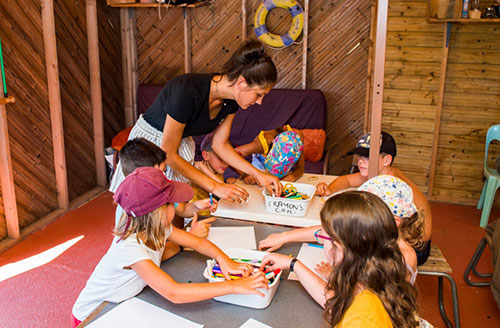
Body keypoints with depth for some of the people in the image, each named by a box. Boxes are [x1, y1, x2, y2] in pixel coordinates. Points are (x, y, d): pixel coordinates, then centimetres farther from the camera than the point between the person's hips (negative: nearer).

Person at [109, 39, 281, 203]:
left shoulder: (230, 101, -13)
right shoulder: (187, 91, -35)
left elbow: (220, 145, 1)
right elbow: (169, 154, -27)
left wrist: (257, 174, -8)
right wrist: (215, 187, -26)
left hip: (182, 143, 6)